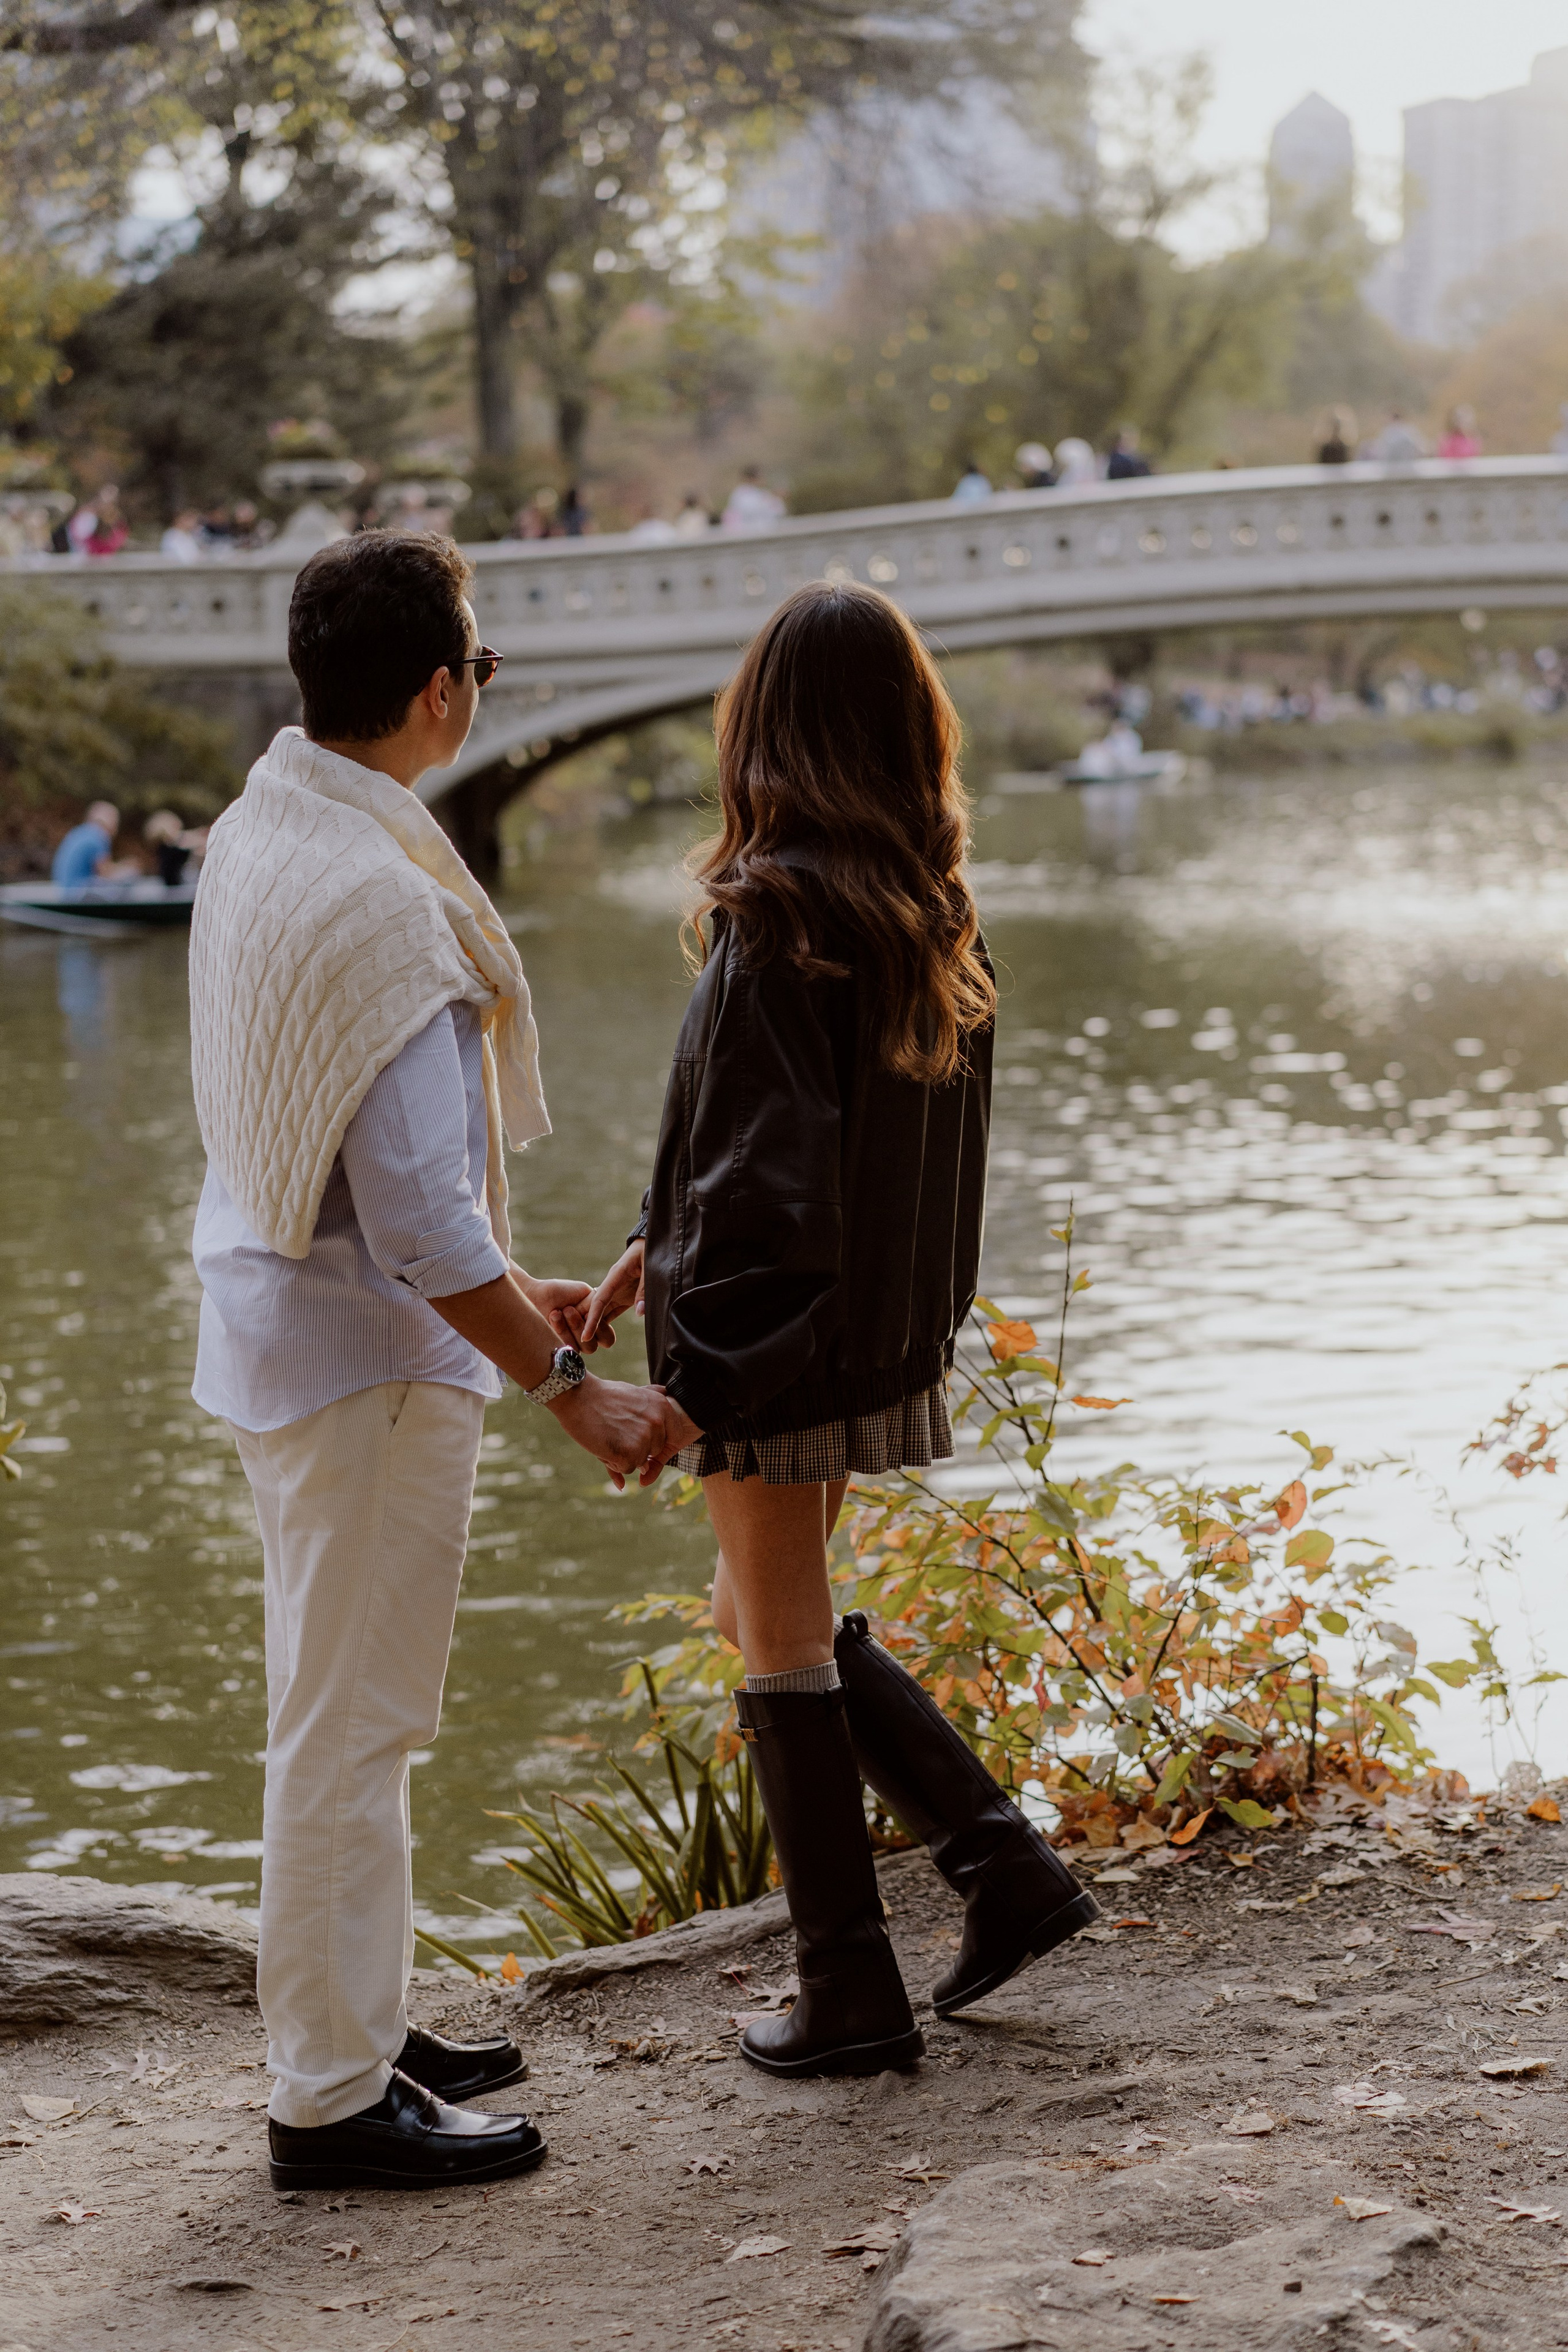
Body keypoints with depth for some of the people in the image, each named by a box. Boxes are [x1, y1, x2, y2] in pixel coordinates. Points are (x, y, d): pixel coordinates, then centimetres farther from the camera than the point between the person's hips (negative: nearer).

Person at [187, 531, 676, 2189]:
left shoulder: (257, 831, 6)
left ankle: (349, 2029, 33)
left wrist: (505, 1282, 21)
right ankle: (333, 2102, 10)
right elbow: (417, 1221, -26)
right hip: (369, 1359, -10)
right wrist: (567, 1388, -17)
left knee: (343, 1719, 20)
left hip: (277, 1321, 10)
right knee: (348, 1729, 0)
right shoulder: (378, 903, -25)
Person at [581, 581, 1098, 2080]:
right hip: (894, 1326, 8)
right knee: (762, 1618, 23)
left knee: (784, 1650, 5)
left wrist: (699, 1379, -18)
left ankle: (851, 1998, 14)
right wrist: (663, 1243, 16)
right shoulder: (931, 910, 5)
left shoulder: (782, 914, -20)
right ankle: (1003, 1863, 20)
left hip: (782, 1335, -8)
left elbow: (783, 1166, -23)